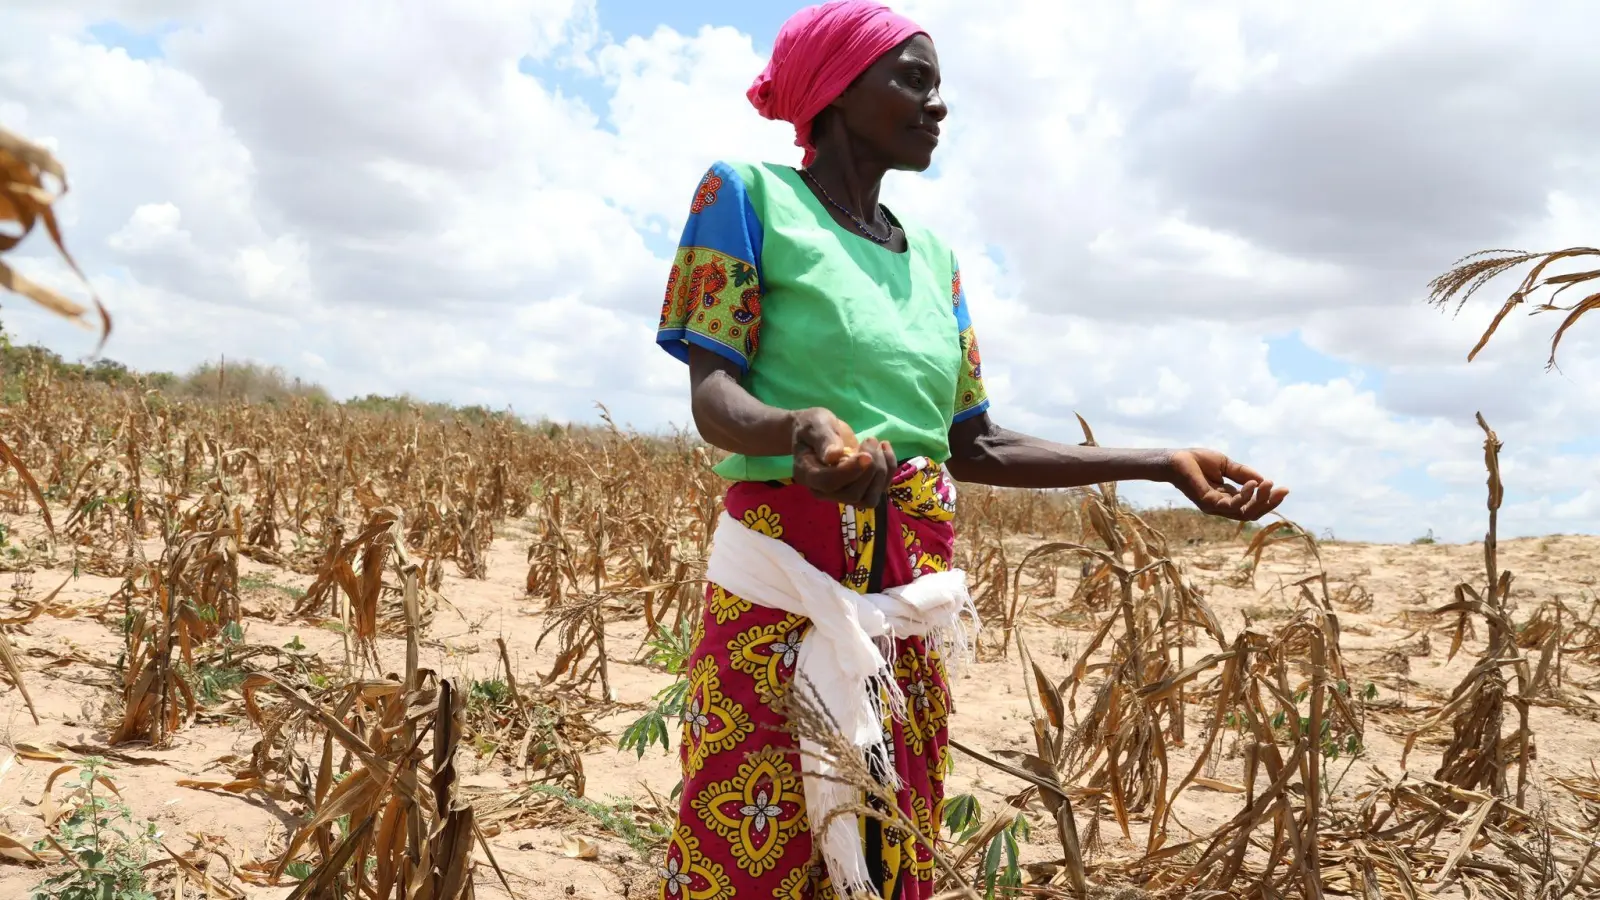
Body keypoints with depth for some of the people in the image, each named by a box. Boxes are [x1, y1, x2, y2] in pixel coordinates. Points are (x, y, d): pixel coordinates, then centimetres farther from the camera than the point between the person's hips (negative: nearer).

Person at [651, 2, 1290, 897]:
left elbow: (973, 446, 15)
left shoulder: (933, 255, 16)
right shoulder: (748, 193, -1)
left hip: (914, 594, 6)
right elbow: (713, 395, -10)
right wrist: (800, 428, -33)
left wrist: (1164, 463, 10)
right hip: (783, 583, -6)